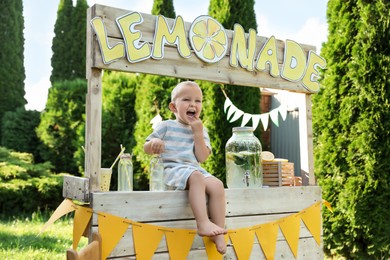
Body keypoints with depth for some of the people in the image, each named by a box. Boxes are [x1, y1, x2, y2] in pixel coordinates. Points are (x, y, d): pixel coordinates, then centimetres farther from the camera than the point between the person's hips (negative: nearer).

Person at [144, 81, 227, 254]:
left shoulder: (201, 130, 17)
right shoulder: (166, 126, 9)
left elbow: (202, 158, 3)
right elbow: (146, 149, 7)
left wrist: (198, 134, -4)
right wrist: (154, 143, -17)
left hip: (195, 170, 4)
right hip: (172, 170, -4)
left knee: (217, 185, -24)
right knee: (196, 176, -36)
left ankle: (218, 232, -20)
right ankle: (203, 223, -42)